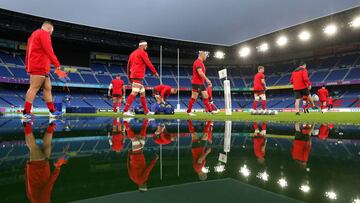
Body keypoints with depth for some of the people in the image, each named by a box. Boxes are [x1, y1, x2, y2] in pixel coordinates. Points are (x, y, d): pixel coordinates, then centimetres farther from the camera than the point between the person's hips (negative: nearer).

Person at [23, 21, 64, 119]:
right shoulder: (44, 33, -4)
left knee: (47, 88, 6)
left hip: (34, 66, 10)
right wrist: (57, 65, -19)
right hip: (39, 67, -10)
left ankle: (52, 111, 5)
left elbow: (28, 52, 24)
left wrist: (27, 67, 21)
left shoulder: (34, 34, 27)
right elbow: (49, 51, -17)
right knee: (34, 88, -10)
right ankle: (26, 113, -9)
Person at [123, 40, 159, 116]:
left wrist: (129, 77, 22)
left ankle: (146, 111, 18)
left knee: (142, 93, 13)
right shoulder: (142, 52, -4)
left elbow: (128, 65, 20)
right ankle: (125, 111, -21)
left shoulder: (133, 53, 21)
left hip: (133, 76, 10)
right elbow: (149, 63, -7)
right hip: (138, 76, -10)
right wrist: (155, 72, 2)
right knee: (134, 93, -15)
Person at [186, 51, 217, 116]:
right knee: (194, 97, -4)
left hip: (201, 83, 10)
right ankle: (189, 111, 4)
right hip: (196, 83, -10)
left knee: (206, 96, 8)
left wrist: (207, 81, 19)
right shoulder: (198, 62, -13)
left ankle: (210, 110, 11)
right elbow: (200, 72, -24)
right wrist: (207, 79, -19)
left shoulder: (200, 62, 19)